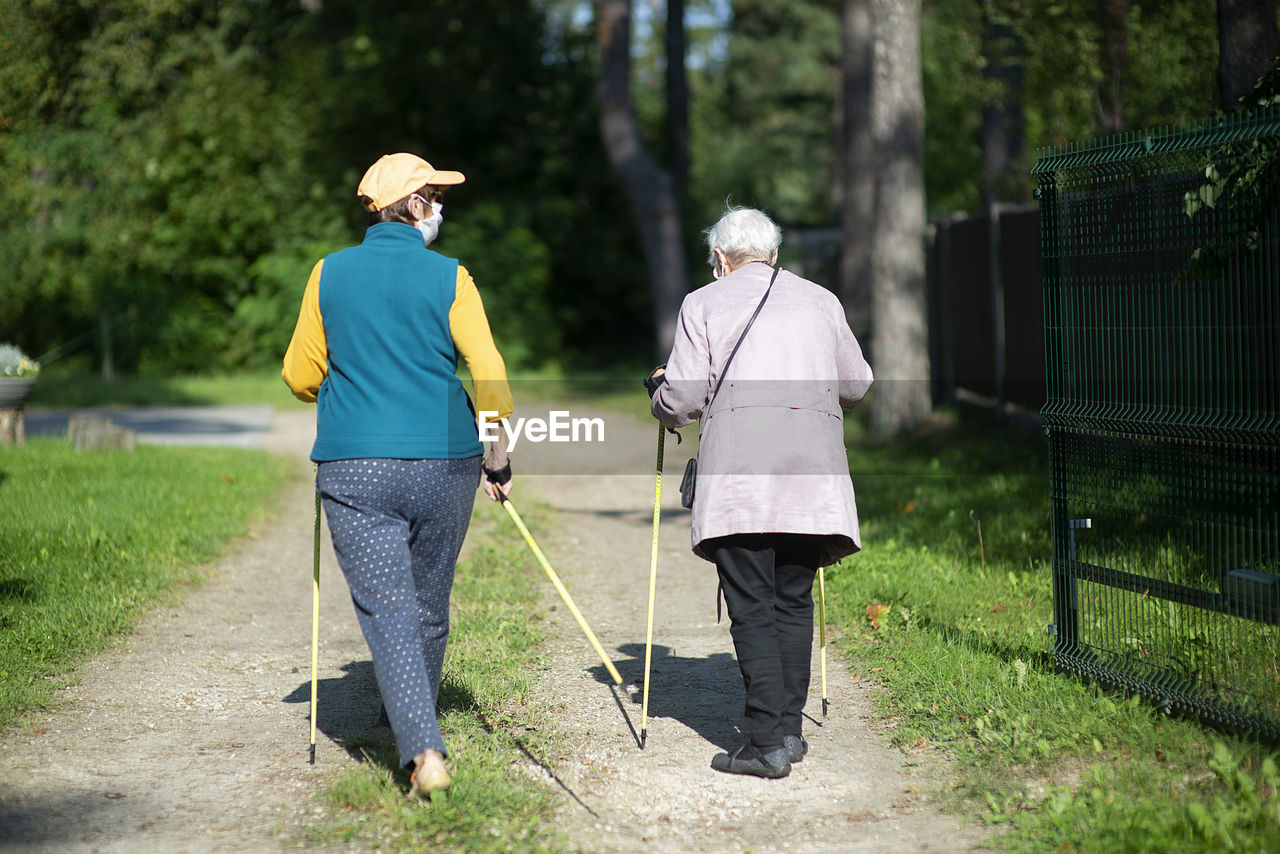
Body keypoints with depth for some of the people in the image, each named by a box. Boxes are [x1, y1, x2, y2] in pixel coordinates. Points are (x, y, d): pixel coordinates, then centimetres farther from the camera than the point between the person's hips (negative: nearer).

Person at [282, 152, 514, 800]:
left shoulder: (330, 273, 3)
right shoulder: (448, 277, -2)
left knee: (387, 608, -5)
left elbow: (299, 375, 9)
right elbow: (489, 373, -7)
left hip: (354, 469, 0)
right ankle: (411, 719, 35)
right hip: (444, 463, 0)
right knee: (428, 603, 18)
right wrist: (498, 455, 3)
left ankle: (422, 749, -20)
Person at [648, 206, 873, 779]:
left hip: (737, 474, -3)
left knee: (751, 607, -3)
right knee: (794, 600, 13)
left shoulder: (704, 303, 8)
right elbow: (856, 385, 25)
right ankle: (790, 727, 11)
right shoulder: (821, 301, 18)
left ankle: (768, 741, -8)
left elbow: (681, 401, 2)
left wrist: (658, 391, 24)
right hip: (811, 473, 3)